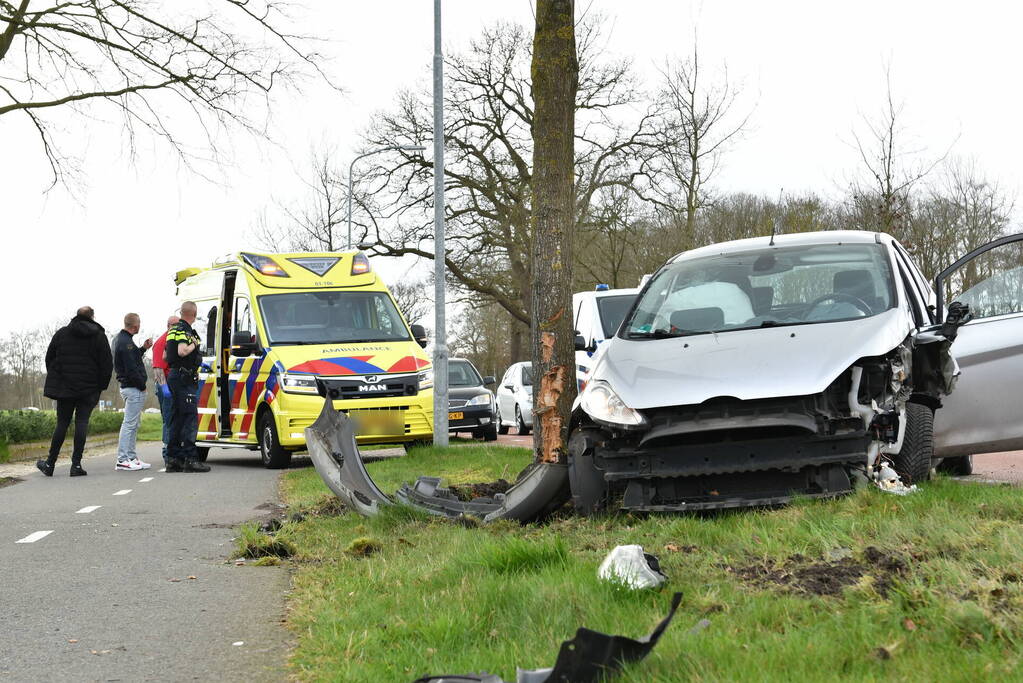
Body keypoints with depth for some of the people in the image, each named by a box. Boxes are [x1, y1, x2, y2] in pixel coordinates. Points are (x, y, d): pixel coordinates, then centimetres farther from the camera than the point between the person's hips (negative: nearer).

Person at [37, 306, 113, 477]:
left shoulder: (62, 333, 7)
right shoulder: (99, 336, 1)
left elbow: (49, 358, 9)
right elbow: (107, 364, -2)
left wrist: (55, 379, 16)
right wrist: (101, 386, 5)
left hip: (64, 386, 2)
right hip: (89, 389, -2)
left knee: (62, 423, 7)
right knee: (82, 422, -1)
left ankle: (50, 464, 8)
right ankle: (76, 464, -8)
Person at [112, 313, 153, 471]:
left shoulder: (119, 339, 14)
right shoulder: (126, 343, -19)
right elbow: (131, 369, -22)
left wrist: (143, 349, 16)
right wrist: (142, 385, -12)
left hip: (127, 386, 11)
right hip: (134, 388, -11)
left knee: (133, 424, 16)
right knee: (129, 423, -9)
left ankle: (131, 457, 20)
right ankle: (122, 460, -9)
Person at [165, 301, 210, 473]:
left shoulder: (174, 329, 18)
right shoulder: (184, 330, -12)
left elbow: (165, 355, 25)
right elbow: (182, 351, -28)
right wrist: (194, 344, -11)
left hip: (173, 375, 10)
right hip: (184, 378, -10)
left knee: (177, 419, 12)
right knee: (190, 418, -11)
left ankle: (173, 458, 13)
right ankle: (190, 459, -16)